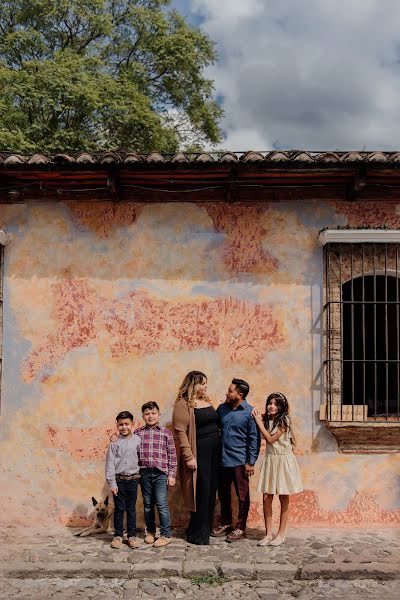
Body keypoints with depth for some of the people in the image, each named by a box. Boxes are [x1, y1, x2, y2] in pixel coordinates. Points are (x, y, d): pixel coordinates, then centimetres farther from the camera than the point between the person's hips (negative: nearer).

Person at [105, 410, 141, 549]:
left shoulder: (137, 440, 0)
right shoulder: (114, 443, -5)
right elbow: (110, 463, -5)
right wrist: (112, 483, -9)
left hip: (132, 479, 1)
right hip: (118, 480, -1)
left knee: (131, 509, 9)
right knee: (119, 509, 7)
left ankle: (132, 535, 19)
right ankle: (118, 535, 19)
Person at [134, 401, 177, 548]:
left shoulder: (166, 432, 1)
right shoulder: (137, 433, 6)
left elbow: (172, 455, 2)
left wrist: (172, 475, -1)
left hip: (161, 473, -2)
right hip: (144, 473, 2)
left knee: (161, 504, -5)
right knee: (147, 504, 12)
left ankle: (166, 535, 6)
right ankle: (150, 531, 28)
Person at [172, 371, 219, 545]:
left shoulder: (206, 401, 13)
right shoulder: (183, 404, -10)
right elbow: (180, 432, -16)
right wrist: (188, 457, -20)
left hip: (214, 452, 7)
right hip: (198, 452, -7)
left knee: (211, 491, 12)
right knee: (201, 492, -2)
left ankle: (207, 528, 27)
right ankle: (198, 534, 11)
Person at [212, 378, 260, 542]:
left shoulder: (250, 412, -11)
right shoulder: (222, 409, 5)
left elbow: (254, 439, -9)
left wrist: (251, 462, -11)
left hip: (239, 461, -5)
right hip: (222, 460, 5)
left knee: (242, 495, 6)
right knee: (223, 494, 15)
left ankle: (240, 528, 18)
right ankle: (225, 524, 30)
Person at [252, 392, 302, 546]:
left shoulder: (284, 420, -11)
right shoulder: (266, 420, 7)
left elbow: (270, 439, -13)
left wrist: (259, 422, -10)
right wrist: (260, 419, -8)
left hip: (284, 460, -5)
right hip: (270, 460, 5)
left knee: (283, 499, 5)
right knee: (266, 498, 1)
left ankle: (281, 534, 14)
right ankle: (268, 533, 11)